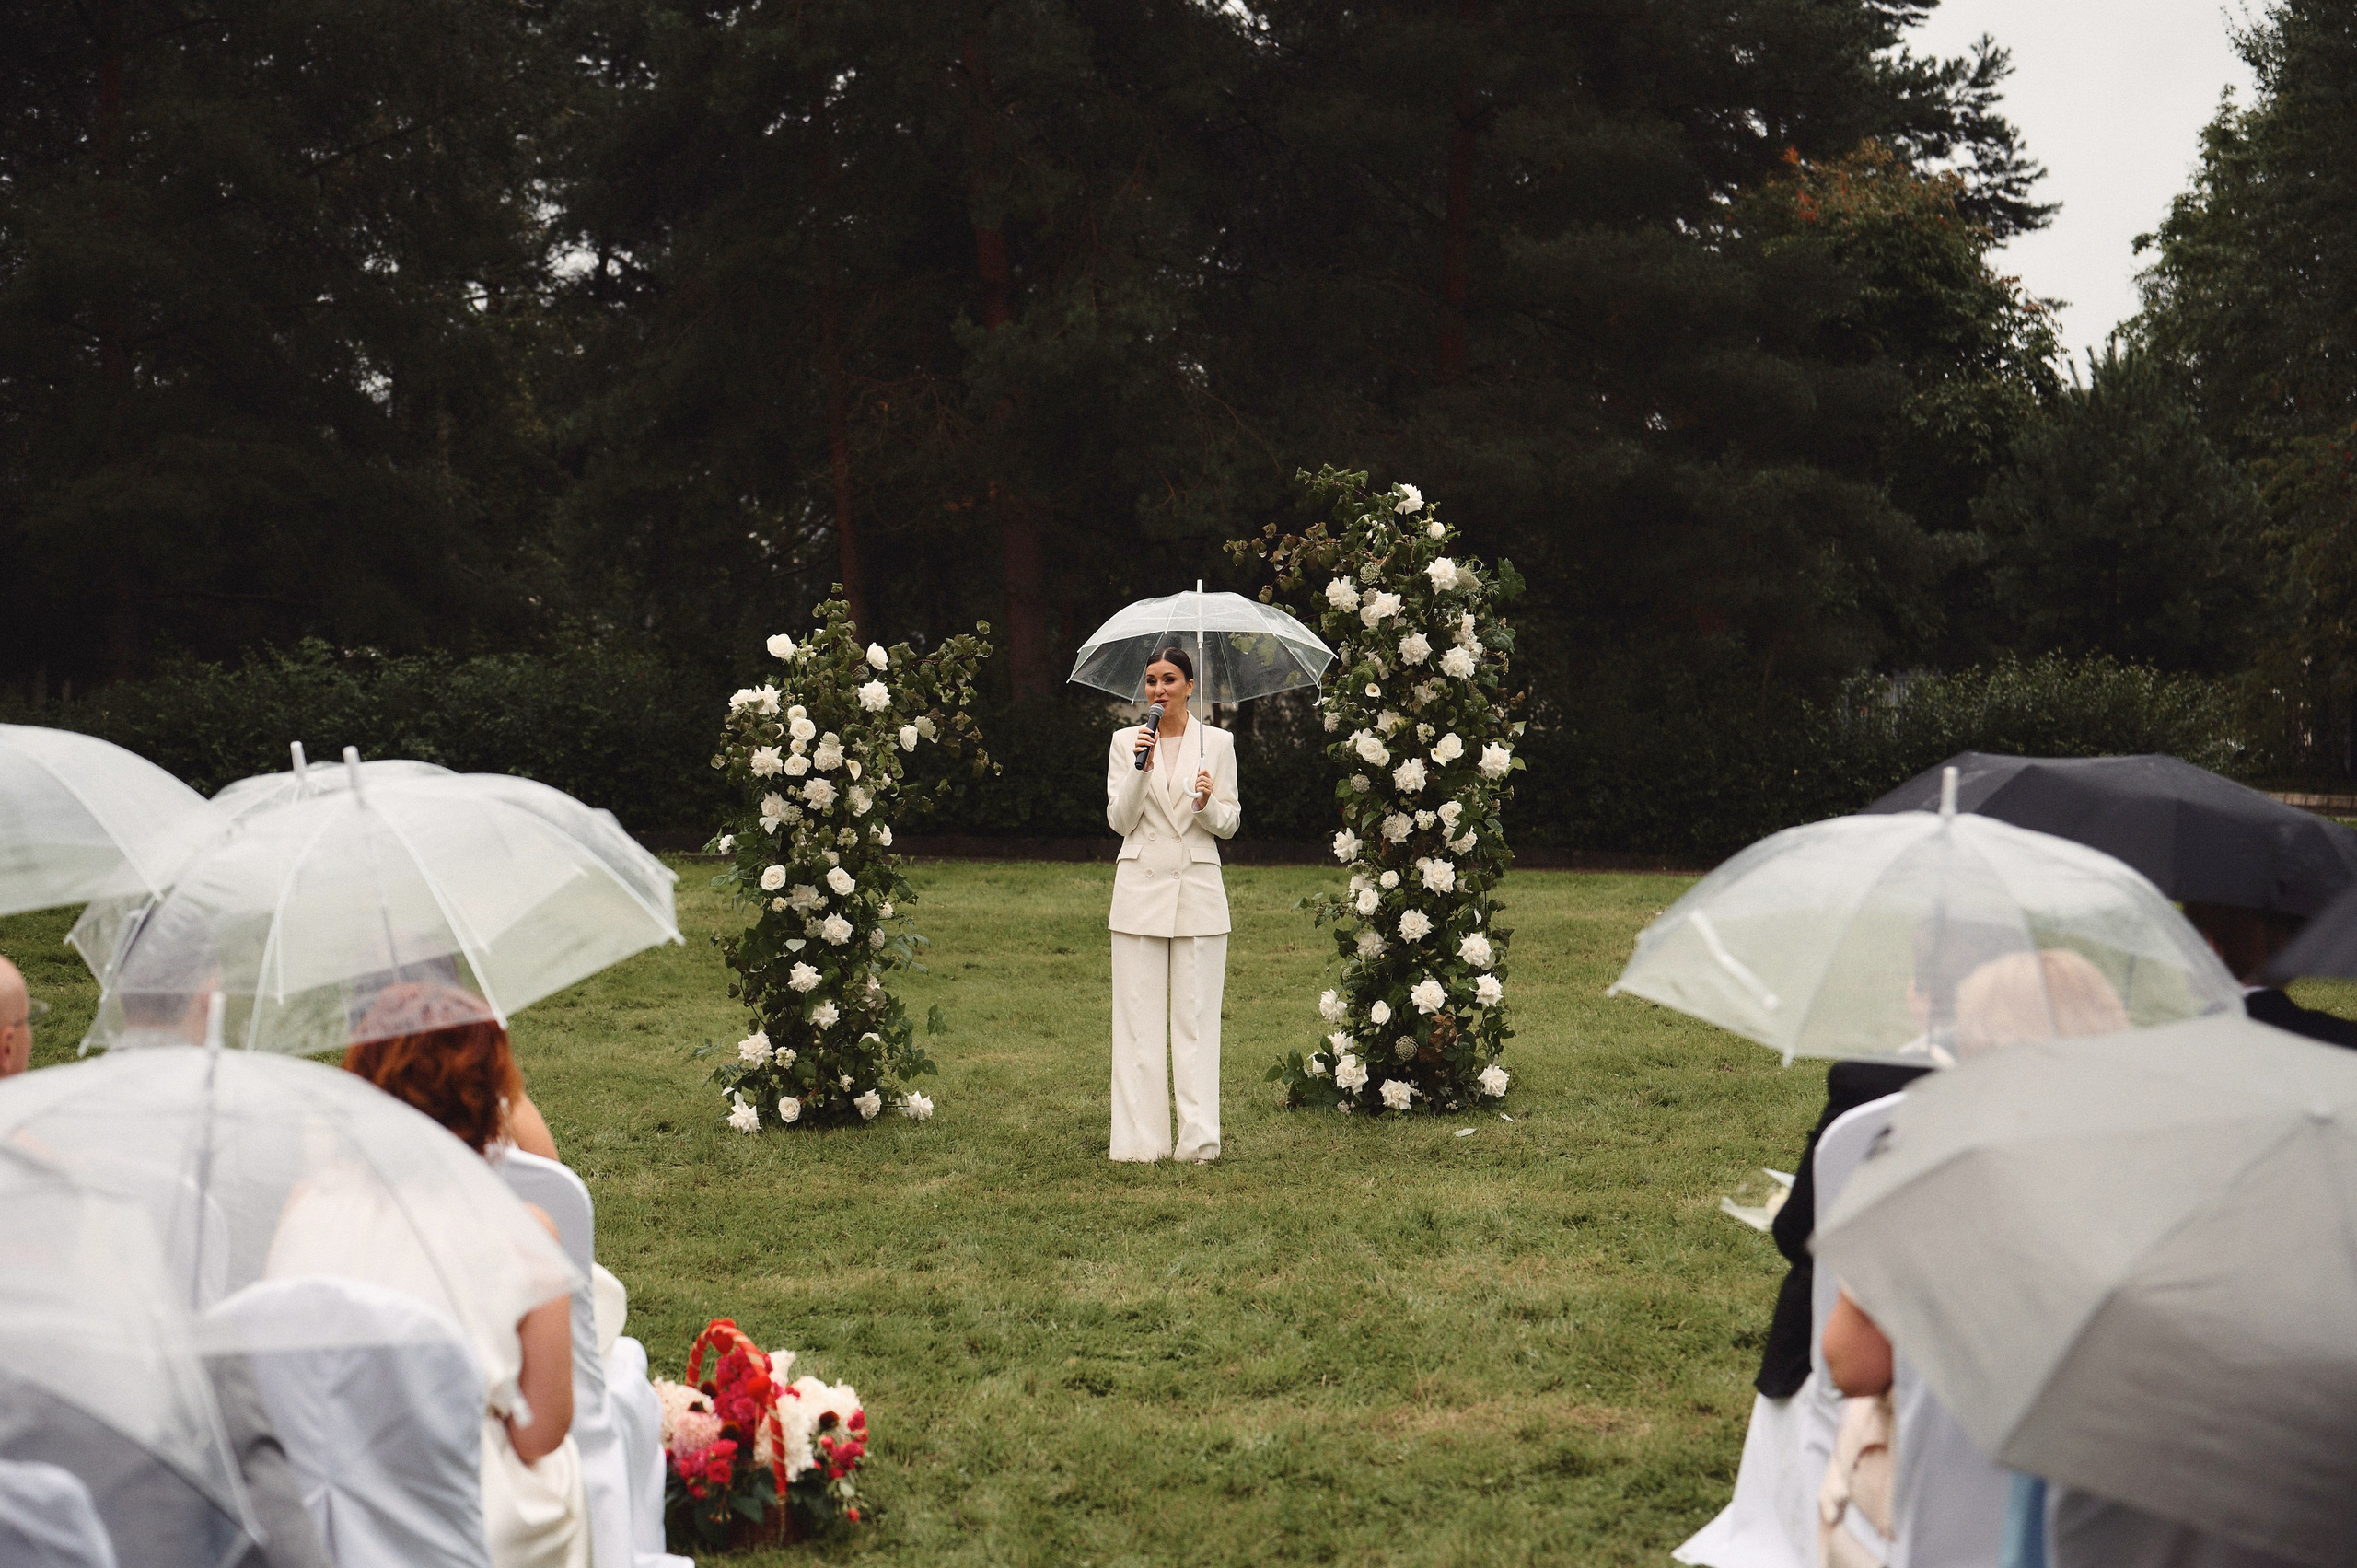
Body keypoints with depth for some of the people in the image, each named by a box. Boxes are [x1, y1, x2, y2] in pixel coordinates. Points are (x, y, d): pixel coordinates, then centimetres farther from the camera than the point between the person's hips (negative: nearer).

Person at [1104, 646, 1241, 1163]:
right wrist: (1140, 768, -13)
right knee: (1139, 1018, -1)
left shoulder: (1217, 742, 7)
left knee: (1196, 1018, -2)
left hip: (1198, 890, 0)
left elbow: (1229, 824, 7)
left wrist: (1207, 803, -14)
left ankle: (1199, 1139, 0)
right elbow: (1120, 820, 1)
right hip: (1141, 888, 1)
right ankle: (1140, 1139, 2)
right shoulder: (1126, 741, 8)